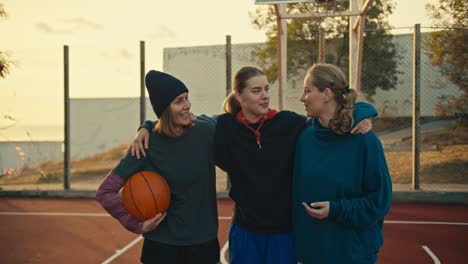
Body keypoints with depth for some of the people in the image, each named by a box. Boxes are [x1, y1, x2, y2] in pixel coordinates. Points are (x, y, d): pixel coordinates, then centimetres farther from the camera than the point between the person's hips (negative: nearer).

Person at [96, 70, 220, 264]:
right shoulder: (147, 145, -13)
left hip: (204, 241, 2)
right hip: (162, 244, -2)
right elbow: (105, 192, -9)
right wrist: (137, 224, -14)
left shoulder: (205, 130, -7)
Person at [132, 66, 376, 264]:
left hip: (283, 231, -1)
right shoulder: (224, 128, -6)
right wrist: (147, 128, -5)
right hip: (244, 231, 1)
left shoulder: (289, 123, -10)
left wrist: (361, 115, -19)